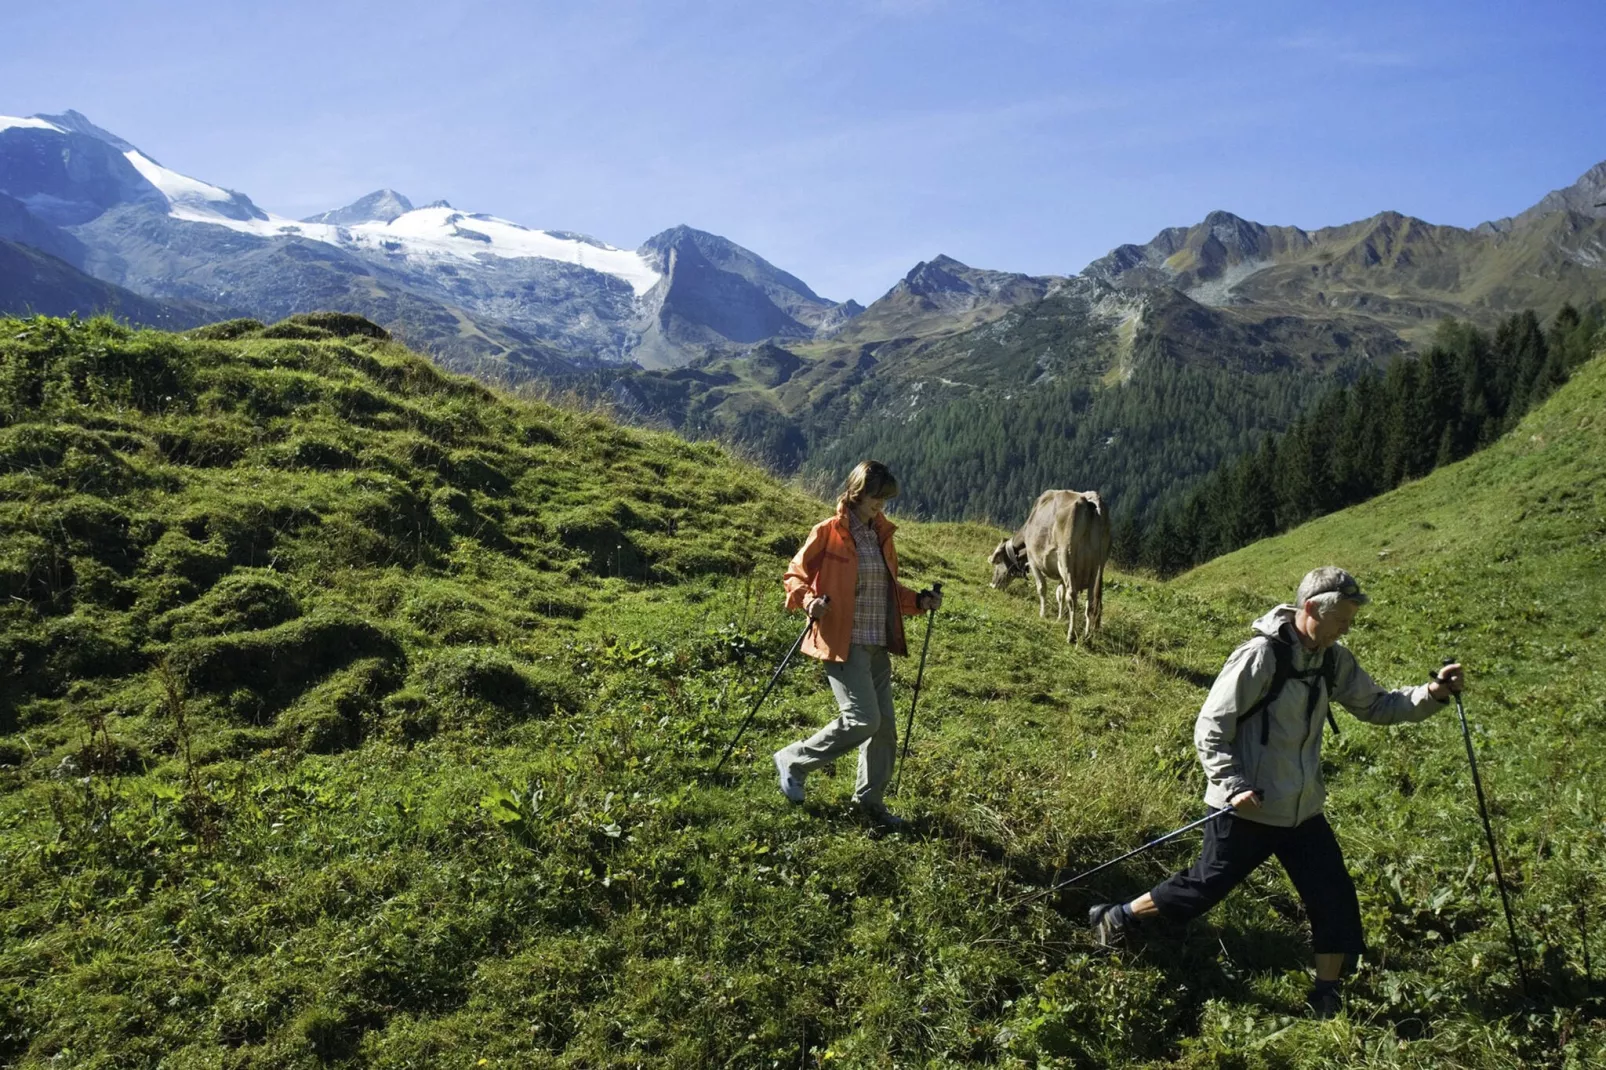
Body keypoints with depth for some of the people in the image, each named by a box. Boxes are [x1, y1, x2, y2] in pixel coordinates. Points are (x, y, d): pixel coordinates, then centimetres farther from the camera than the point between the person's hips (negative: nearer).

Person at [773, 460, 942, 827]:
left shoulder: (881, 534, 12)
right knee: (862, 720, -12)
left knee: (885, 723, 9)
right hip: (842, 642, -7)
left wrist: (919, 601, 9)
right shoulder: (828, 532, -8)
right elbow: (795, 574, -3)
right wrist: (809, 601, -22)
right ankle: (792, 761, 8)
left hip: (877, 645, 7)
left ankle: (870, 798, 25)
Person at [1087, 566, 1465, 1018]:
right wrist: (1232, 786, -26)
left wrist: (1431, 694, -5)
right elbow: (1210, 728, -19)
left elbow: (1377, 706, 10)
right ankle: (1117, 919, 25)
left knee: (1336, 899, 6)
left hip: (1303, 809, 7)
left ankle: (1327, 998, 24)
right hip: (1248, 810, -7)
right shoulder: (1261, 656, -21)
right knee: (1206, 885, 4)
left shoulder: (1333, 660, 2)